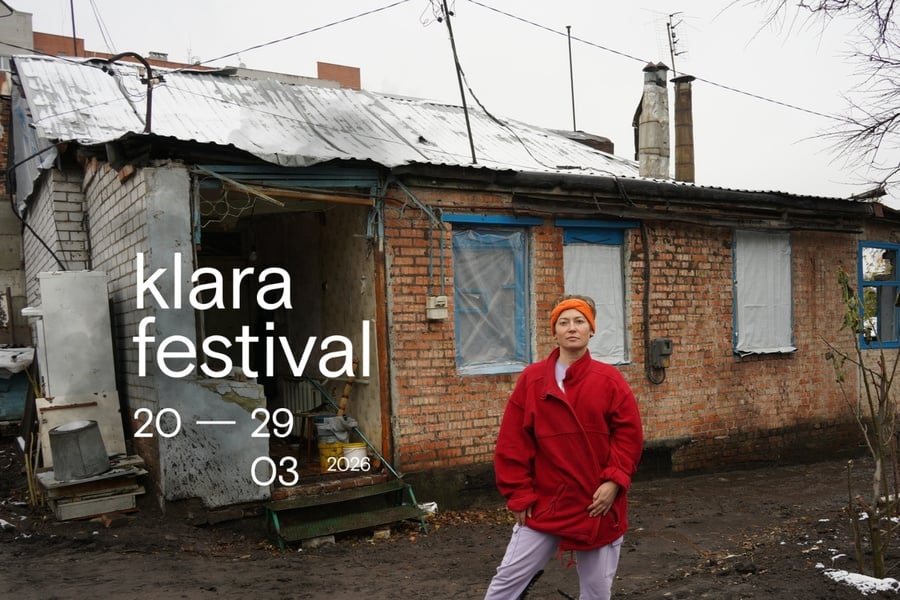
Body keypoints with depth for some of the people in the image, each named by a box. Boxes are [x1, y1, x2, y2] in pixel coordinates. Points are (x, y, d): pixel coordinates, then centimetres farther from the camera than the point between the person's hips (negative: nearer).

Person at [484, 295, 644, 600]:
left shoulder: (609, 378, -3)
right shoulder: (531, 379, -3)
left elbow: (630, 434, 0)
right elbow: (512, 442, -1)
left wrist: (615, 481, -11)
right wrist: (518, 495, -4)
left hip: (598, 504, 1)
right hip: (544, 503, 0)